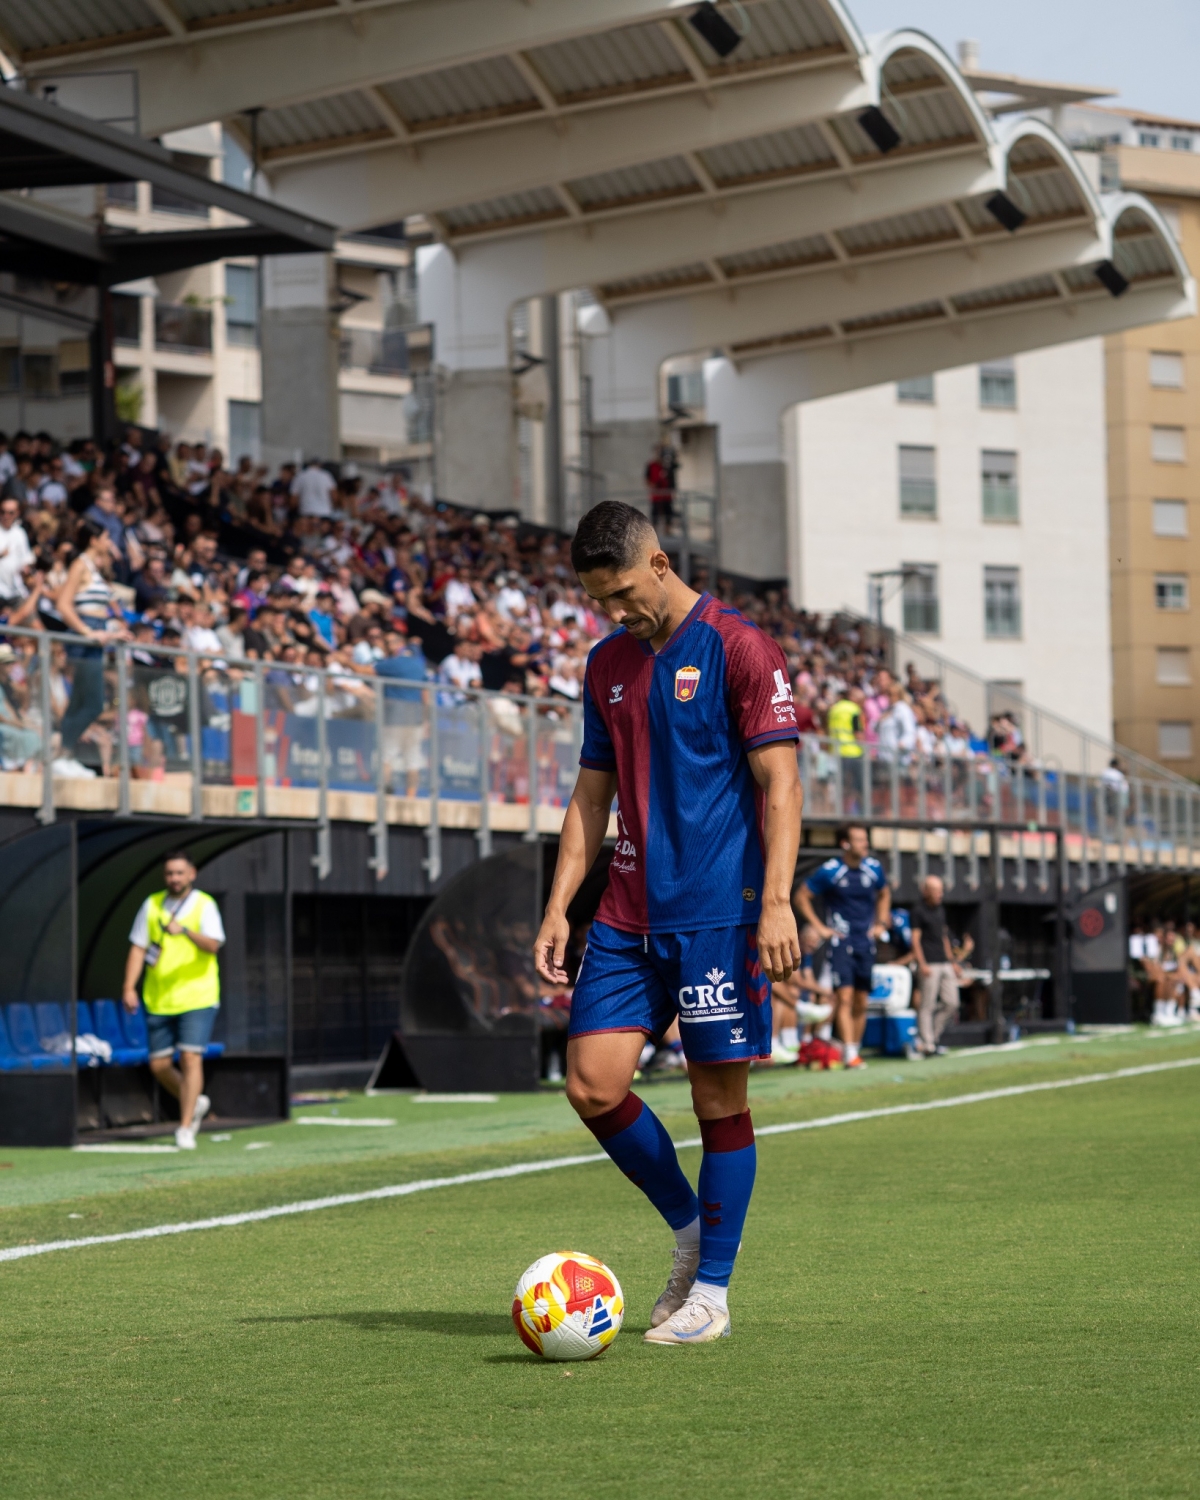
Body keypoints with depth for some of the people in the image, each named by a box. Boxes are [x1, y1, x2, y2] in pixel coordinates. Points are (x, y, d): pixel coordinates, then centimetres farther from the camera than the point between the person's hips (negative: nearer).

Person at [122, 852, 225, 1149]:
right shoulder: (151, 904, 7)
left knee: (191, 1058, -12)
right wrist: (129, 987, -3)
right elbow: (138, 948, 8)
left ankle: (185, 1128, -7)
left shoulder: (205, 905, -4)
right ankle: (195, 1103, 31)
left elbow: (213, 945, -20)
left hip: (197, 998, -4)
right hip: (158, 1000, 4)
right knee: (159, 1065, 5)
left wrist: (185, 930, -37)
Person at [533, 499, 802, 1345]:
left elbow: (780, 782, -9)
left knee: (720, 1098, -1)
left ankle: (711, 1290, 9)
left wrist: (777, 903, -17)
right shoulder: (608, 665, 14)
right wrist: (558, 908, 10)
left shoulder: (737, 648, -5)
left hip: (719, 914, -6)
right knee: (593, 1085, -3)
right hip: (629, 917, 6)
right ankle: (688, 1227, 18)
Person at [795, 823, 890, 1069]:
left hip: (866, 942, 5)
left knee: (861, 1003, 7)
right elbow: (802, 896, -2)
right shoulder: (830, 871, -10)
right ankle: (849, 1055, -20)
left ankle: (855, 1050, 16)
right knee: (844, 997, -15)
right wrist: (819, 927, -6)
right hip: (841, 941, -5)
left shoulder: (874, 868, 5)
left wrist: (881, 924, 14)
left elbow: (884, 894, 25)